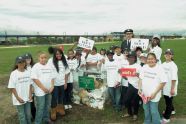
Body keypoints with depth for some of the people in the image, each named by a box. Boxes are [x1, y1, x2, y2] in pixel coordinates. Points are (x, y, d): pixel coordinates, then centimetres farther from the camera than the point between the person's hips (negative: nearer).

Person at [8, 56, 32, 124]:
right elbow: (12, 87, -11)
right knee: (22, 115, 9)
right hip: (19, 99, -4)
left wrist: (30, 95, -1)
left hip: (27, 98, 4)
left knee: (28, 114, 17)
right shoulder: (14, 73, -13)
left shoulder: (27, 72, -1)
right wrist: (18, 98, -13)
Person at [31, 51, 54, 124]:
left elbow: (52, 77, 11)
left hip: (48, 90, 6)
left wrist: (52, 86, -2)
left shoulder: (48, 66, 8)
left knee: (47, 106, 18)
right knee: (40, 108, 0)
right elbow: (34, 78, -17)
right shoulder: (36, 67, -11)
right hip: (40, 91, -6)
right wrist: (43, 88, -18)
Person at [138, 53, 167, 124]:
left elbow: (163, 82, -15)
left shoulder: (159, 69, -14)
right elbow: (141, 79, 9)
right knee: (146, 110, 20)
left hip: (154, 95, -5)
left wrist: (155, 93, -17)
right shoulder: (144, 67, 1)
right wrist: (139, 88, -2)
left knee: (154, 112, 3)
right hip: (145, 94, 5)